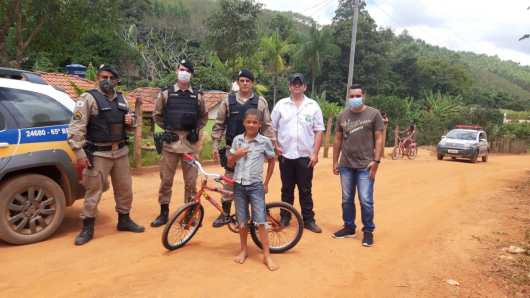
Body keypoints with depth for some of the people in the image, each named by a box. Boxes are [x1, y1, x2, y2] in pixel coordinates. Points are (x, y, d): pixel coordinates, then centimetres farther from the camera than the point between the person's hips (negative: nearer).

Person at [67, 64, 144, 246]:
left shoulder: (121, 99, 12)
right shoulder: (88, 98, -7)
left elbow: (130, 123, 23)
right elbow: (76, 127, -13)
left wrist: (131, 121, -2)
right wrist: (79, 153, -19)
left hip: (120, 152, 6)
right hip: (98, 154, -6)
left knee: (125, 188, 14)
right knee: (93, 191, -1)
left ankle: (124, 220, 30)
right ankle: (88, 228, 13)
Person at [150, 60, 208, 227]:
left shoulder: (198, 96, 7)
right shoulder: (166, 93, 5)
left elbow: (204, 117, 19)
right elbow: (157, 115, 14)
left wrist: (196, 130, 5)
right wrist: (166, 129, 3)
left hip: (190, 142, 1)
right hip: (170, 141, 0)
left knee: (191, 180, 4)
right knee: (166, 179, 5)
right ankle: (164, 213, 18)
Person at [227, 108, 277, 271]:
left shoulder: (265, 141, -4)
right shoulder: (237, 140, 2)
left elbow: (271, 161, 8)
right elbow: (230, 164, 6)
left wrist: (266, 183, 6)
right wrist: (236, 155, -15)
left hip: (256, 186, -2)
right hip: (239, 185, 3)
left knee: (260, 220, -3)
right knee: (242, 220, 12)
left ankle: (267, 255, 8)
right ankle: (244, 250, 29)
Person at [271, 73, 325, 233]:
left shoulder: (313, 106, 3)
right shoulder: (281, 105, 5)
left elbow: (319, 131, 1)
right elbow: (272, 128, 7)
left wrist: (315, 153, -5)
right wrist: (275, 147, -4)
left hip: (305, 156, -1)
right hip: (285, 155, 1)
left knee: (305, 190, 7)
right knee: (287, 189, 11)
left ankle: (308, 220, 16)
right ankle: (285, 217, 23)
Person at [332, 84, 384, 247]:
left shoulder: (374, 114, -2)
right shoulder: (342, 115, 8)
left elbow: (379, 139, -3)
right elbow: (338, 139, 11)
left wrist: (376, 161, -11)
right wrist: (335, 161, 9)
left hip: (365, 166, -4)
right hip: (346, 166, 4)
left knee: (366, 201, -1)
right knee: (347, 199, 12)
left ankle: (368, 231, 15)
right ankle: (349, 228, 27)